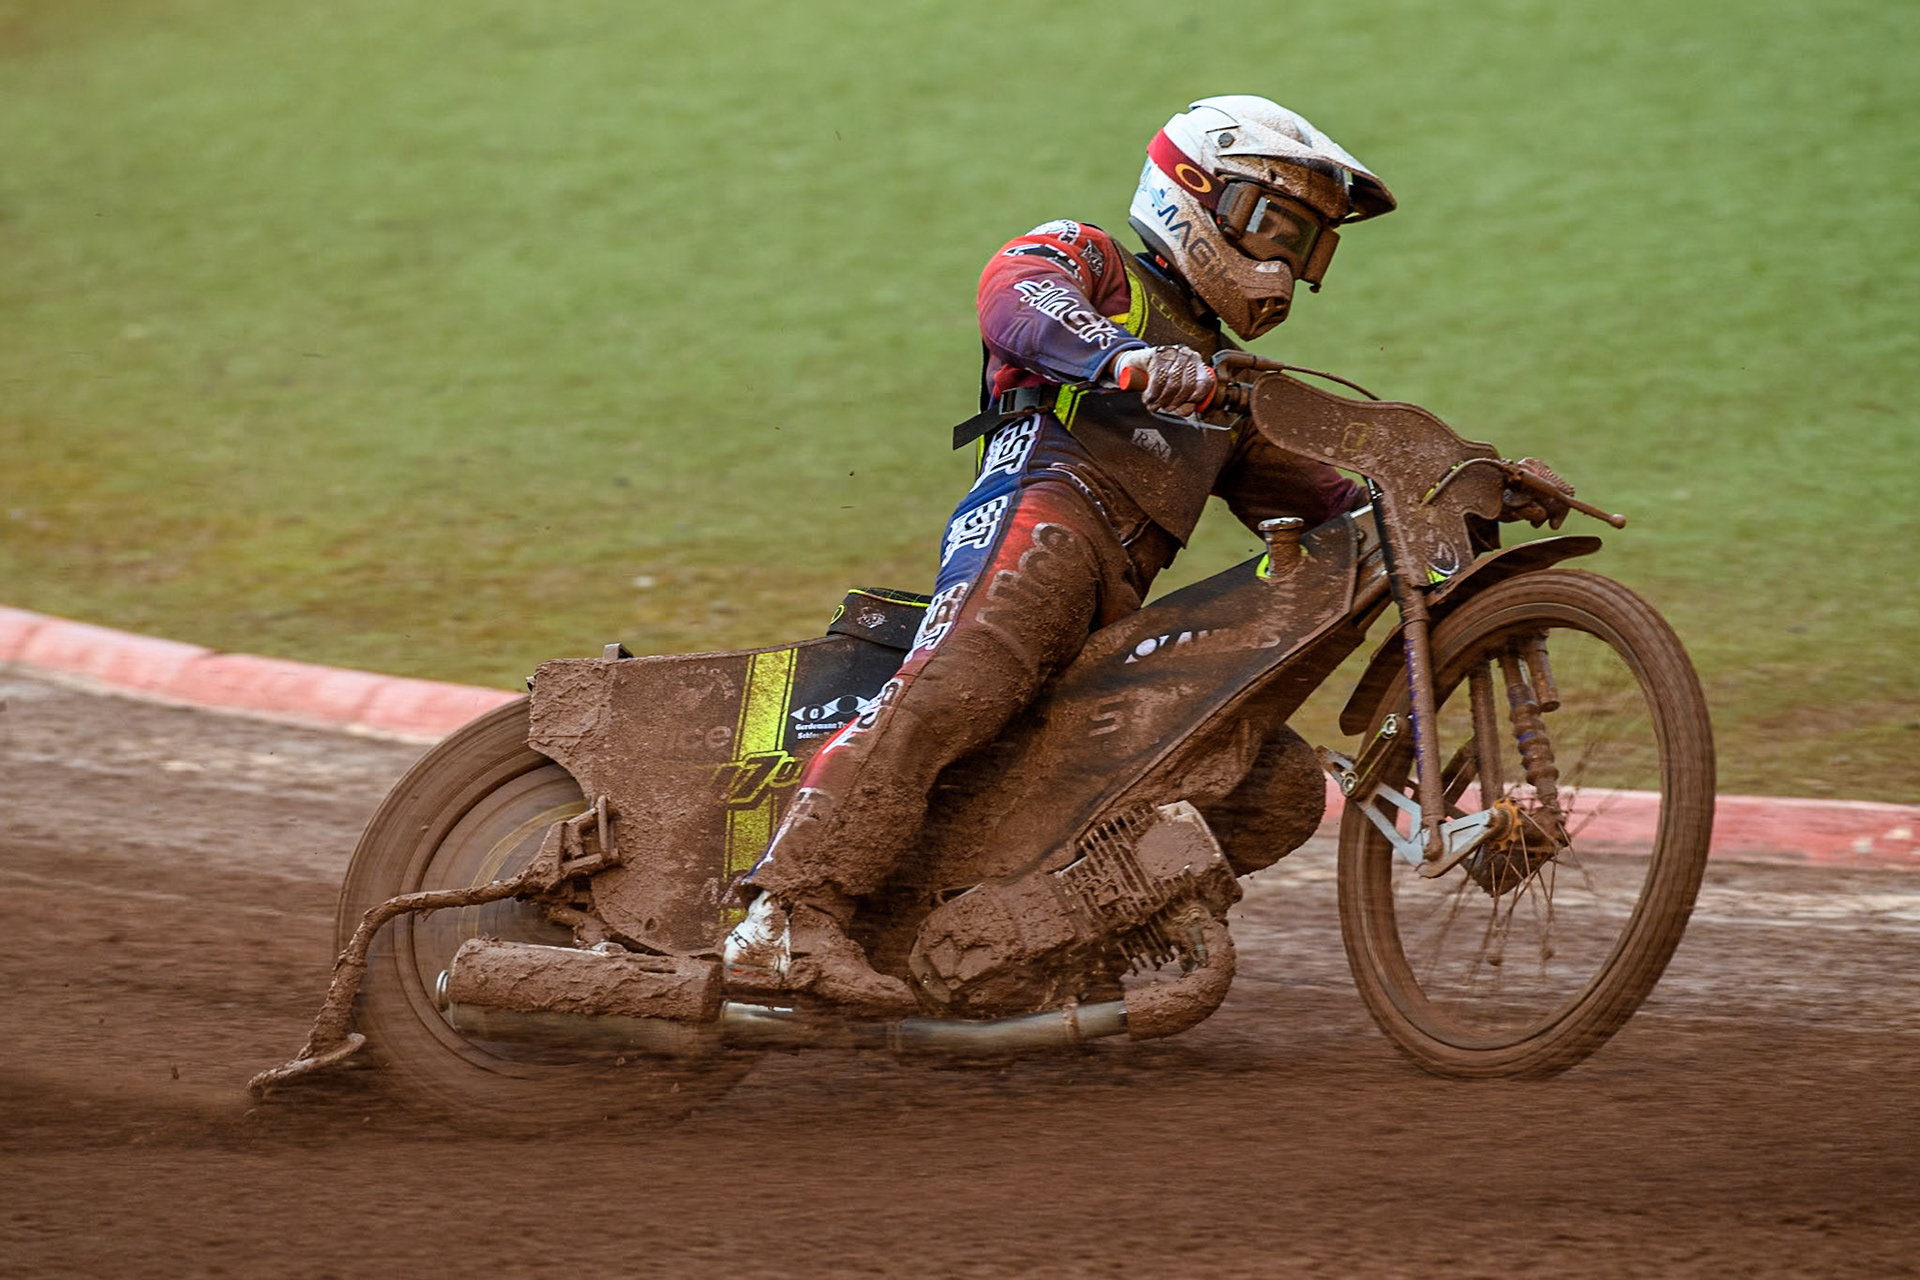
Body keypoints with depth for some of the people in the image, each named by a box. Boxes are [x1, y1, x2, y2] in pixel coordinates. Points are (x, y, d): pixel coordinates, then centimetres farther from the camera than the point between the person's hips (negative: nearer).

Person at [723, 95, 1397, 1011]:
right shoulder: (1085, 259, 15)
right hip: (1044, 516, -8)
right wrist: (1130, 356, -29)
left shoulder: (1232, 389, 38)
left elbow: (1311, 497, 32)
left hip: (1121, 610, 8)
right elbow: (1016, 297, -9)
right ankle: (787, 922, -42)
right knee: (943, 699, -32)